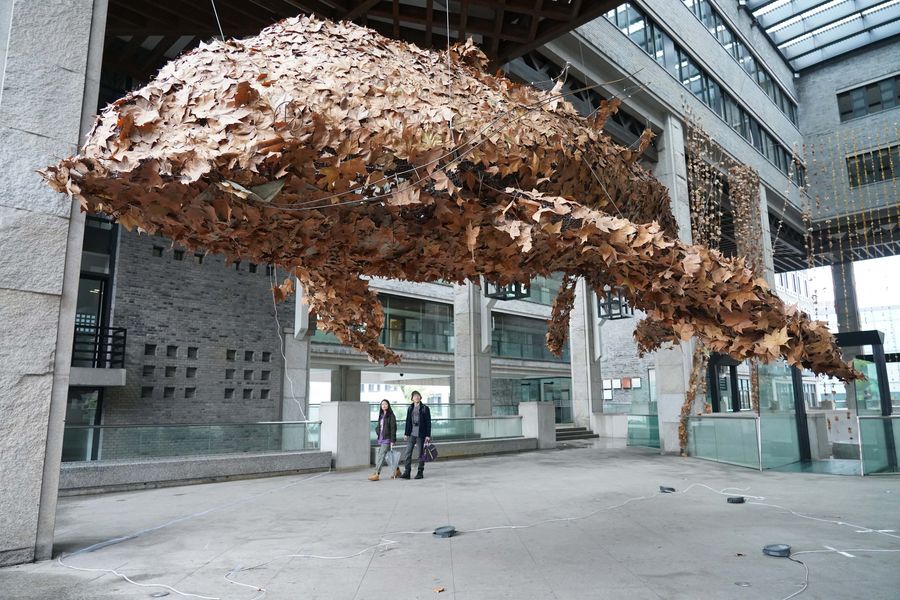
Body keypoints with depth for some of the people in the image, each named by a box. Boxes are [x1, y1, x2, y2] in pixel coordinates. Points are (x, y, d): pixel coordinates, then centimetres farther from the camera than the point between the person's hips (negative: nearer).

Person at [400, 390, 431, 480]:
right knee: (408, 453, -1)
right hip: (411, 434, 4)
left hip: (421, 434, -4)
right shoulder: (410, 409, 11)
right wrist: (406, 434, 8)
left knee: (421, 454, 3)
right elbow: (408, 422, 13)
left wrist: (428, 435, -10)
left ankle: (420, 472, 12)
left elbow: (428, 423, -5)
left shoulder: (425, 408, -3)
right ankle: (407, 472, 2)